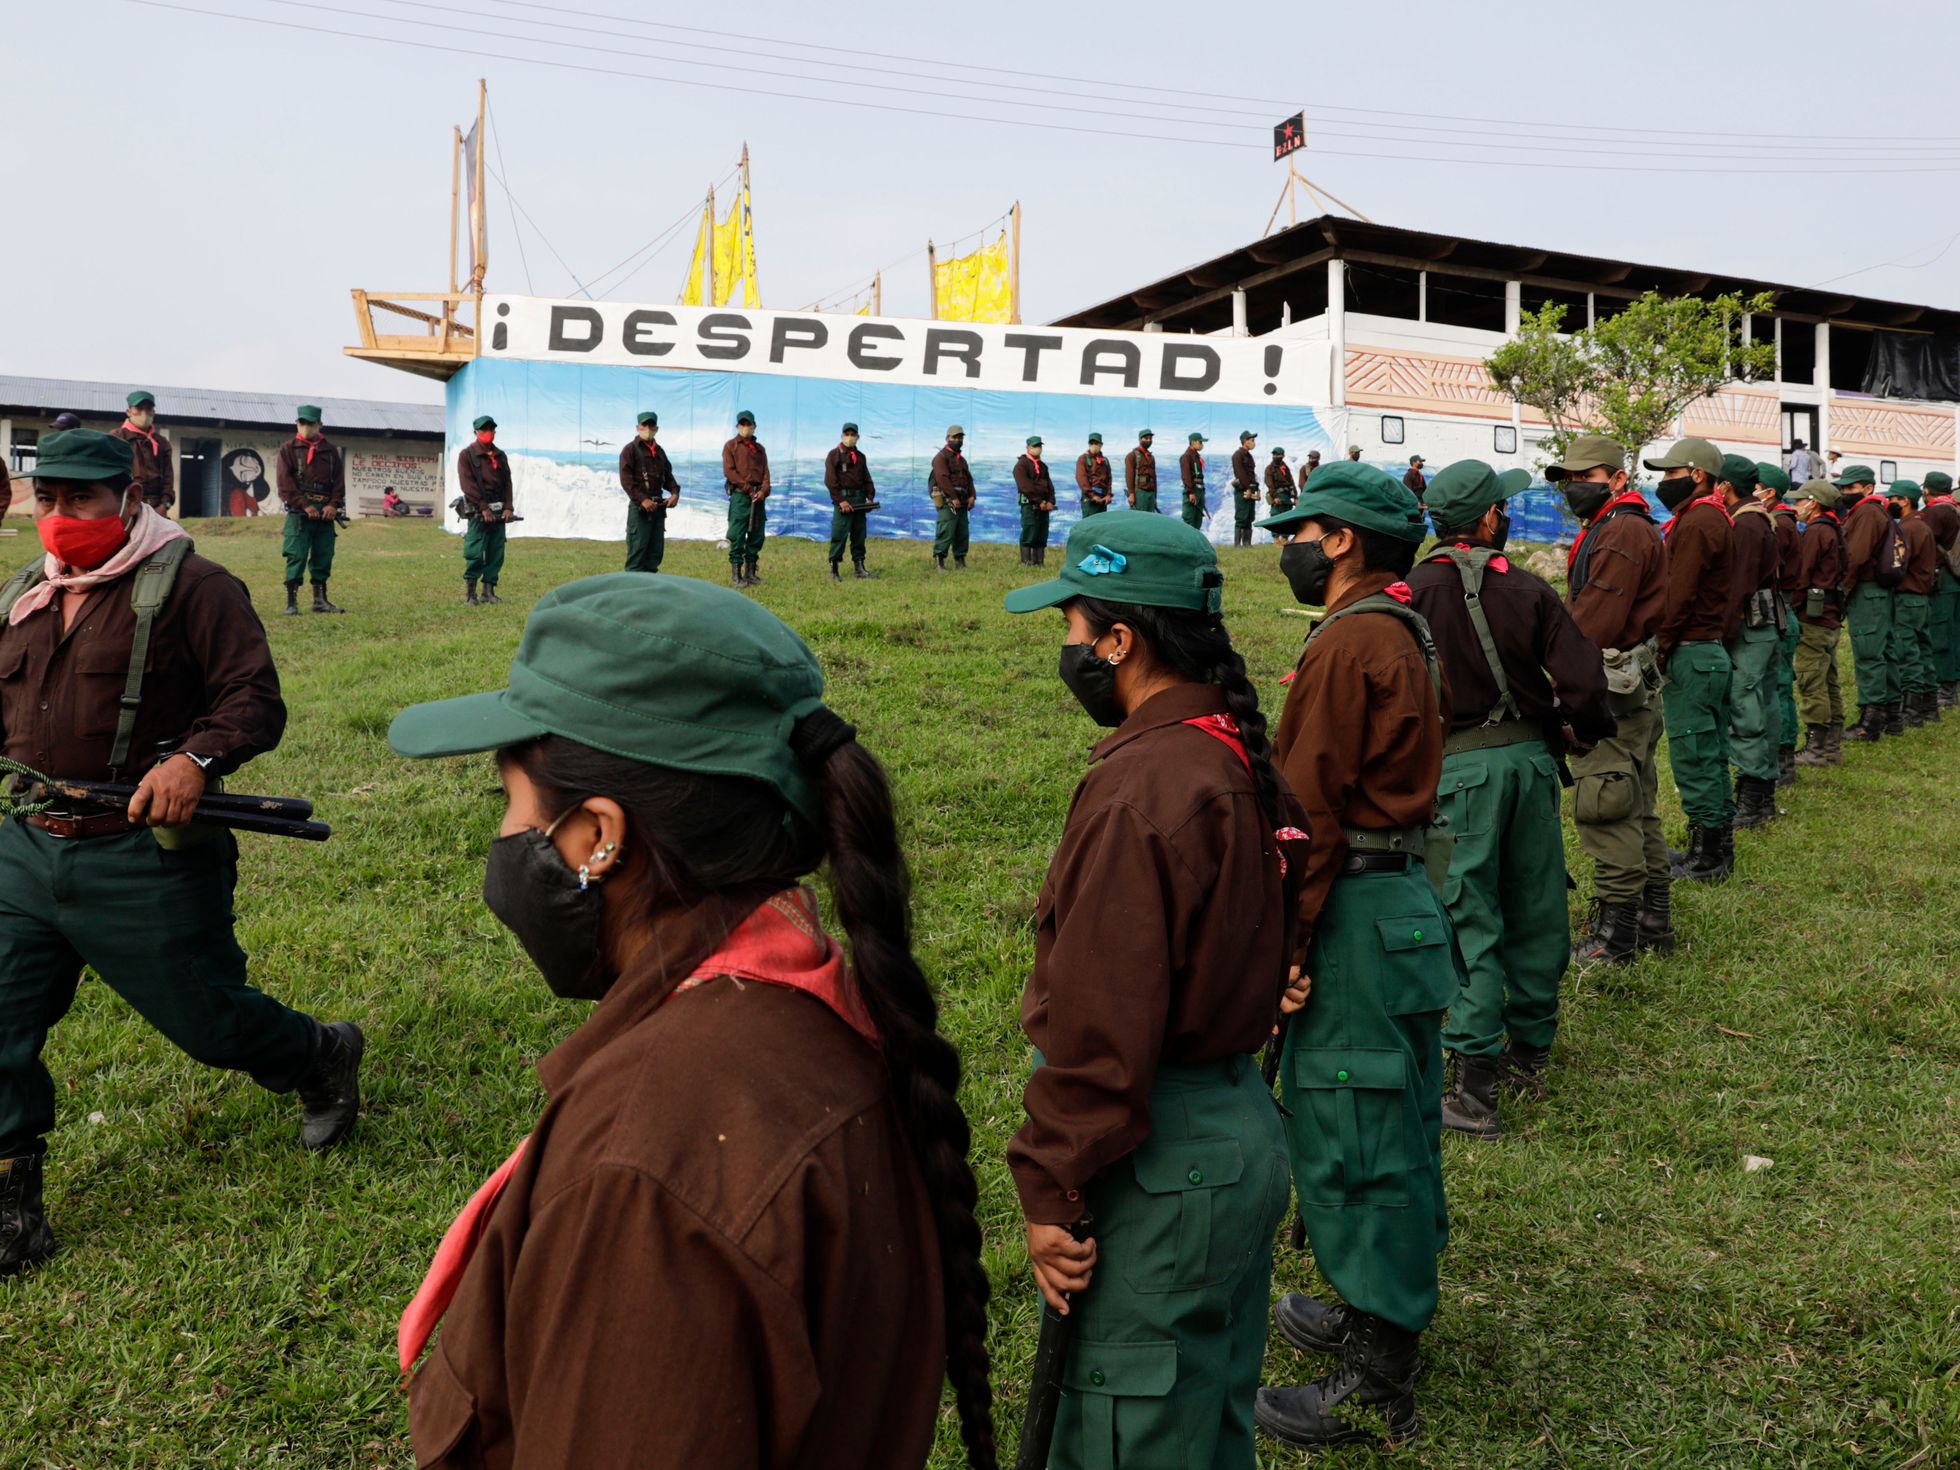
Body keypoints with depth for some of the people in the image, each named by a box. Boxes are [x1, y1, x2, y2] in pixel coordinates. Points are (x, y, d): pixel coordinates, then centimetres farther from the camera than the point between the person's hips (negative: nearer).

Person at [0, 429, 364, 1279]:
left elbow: (256, 700, -15)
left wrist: (195, 758, -31)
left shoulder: (188, 586, -10)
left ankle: (322, 1059, 36)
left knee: (209, 1019, 5)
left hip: (145, 861, -6)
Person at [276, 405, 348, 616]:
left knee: (324, 557, 7)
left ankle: (320, 600, 16)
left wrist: (333, 505, -7)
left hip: (325, 511, 3)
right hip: (299, 511, -3)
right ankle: (291, 603, -6)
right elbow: (285, 482, -4)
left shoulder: (331, 449, 13)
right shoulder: (288, 449, 4)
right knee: (296, 556, -8)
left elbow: (339, 480, 8)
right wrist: (305, 505, -14)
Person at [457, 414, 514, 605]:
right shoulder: (467, 455, 0)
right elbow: (468, 484, -9)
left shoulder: (501, 456, 16)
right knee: (475, 554, -8)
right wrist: (484, 508, -16)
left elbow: (508, 483, 11)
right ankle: (470, 593, -1)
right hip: (478, 511, -5)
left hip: (499, 511, 5)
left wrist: (509, 507, -3)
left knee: (496, 554, 5)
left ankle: (489, 591, 12)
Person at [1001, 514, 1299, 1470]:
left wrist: (1051, 1193, -14)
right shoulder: (1236, 755, 6)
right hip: (1243, 1128, 10)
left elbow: (1099, 1027, -24)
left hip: (1160, 1166, -10)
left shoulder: (1137, 789, -24)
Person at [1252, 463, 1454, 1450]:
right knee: (1387, 1129, 20)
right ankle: (1383, 1312, 37)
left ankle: (1378, 1387, 11)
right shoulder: (1404, 636, 15)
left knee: (1350, 1138, -1)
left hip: (1354, 914, -10)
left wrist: (1285, 942, -17)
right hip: (1402, 890, 10)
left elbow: (1310, 811, -20)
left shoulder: (1348, 644, -17)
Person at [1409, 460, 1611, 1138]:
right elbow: (1584, 681, -6)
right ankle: (1530, 1050, 30)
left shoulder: (1413, 592, -8)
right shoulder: (1527, 589, -2)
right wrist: (1585, 730, 15)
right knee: (1536, 908, 16)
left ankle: (1475, 1085, -2)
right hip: (1530, 758, 3)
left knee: (1470, 918, 0)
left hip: (1458, 767, -3)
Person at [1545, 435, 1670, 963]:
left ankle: (1615, 935, -1)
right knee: (1638, 809, 17)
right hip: (1636, 686, 11)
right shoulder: (1627, 528, 20)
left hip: (1610, 690, -11)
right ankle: (1654, 920, 26)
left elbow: (1595, 623, -21)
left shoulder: (1620, 532, -15)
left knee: (1606, 812, -7)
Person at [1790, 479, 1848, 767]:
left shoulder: (1815, 532, -13)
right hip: (1831, 616, 10)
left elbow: (1800, 576, -16)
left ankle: (1816, 748, -4)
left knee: (1811, 684, -6)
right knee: (1828, 684, 13)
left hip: (1813, 617, -10)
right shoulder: (1834, 531, 16)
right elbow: (1837, 575, 18)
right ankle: (1832, 745, 18)